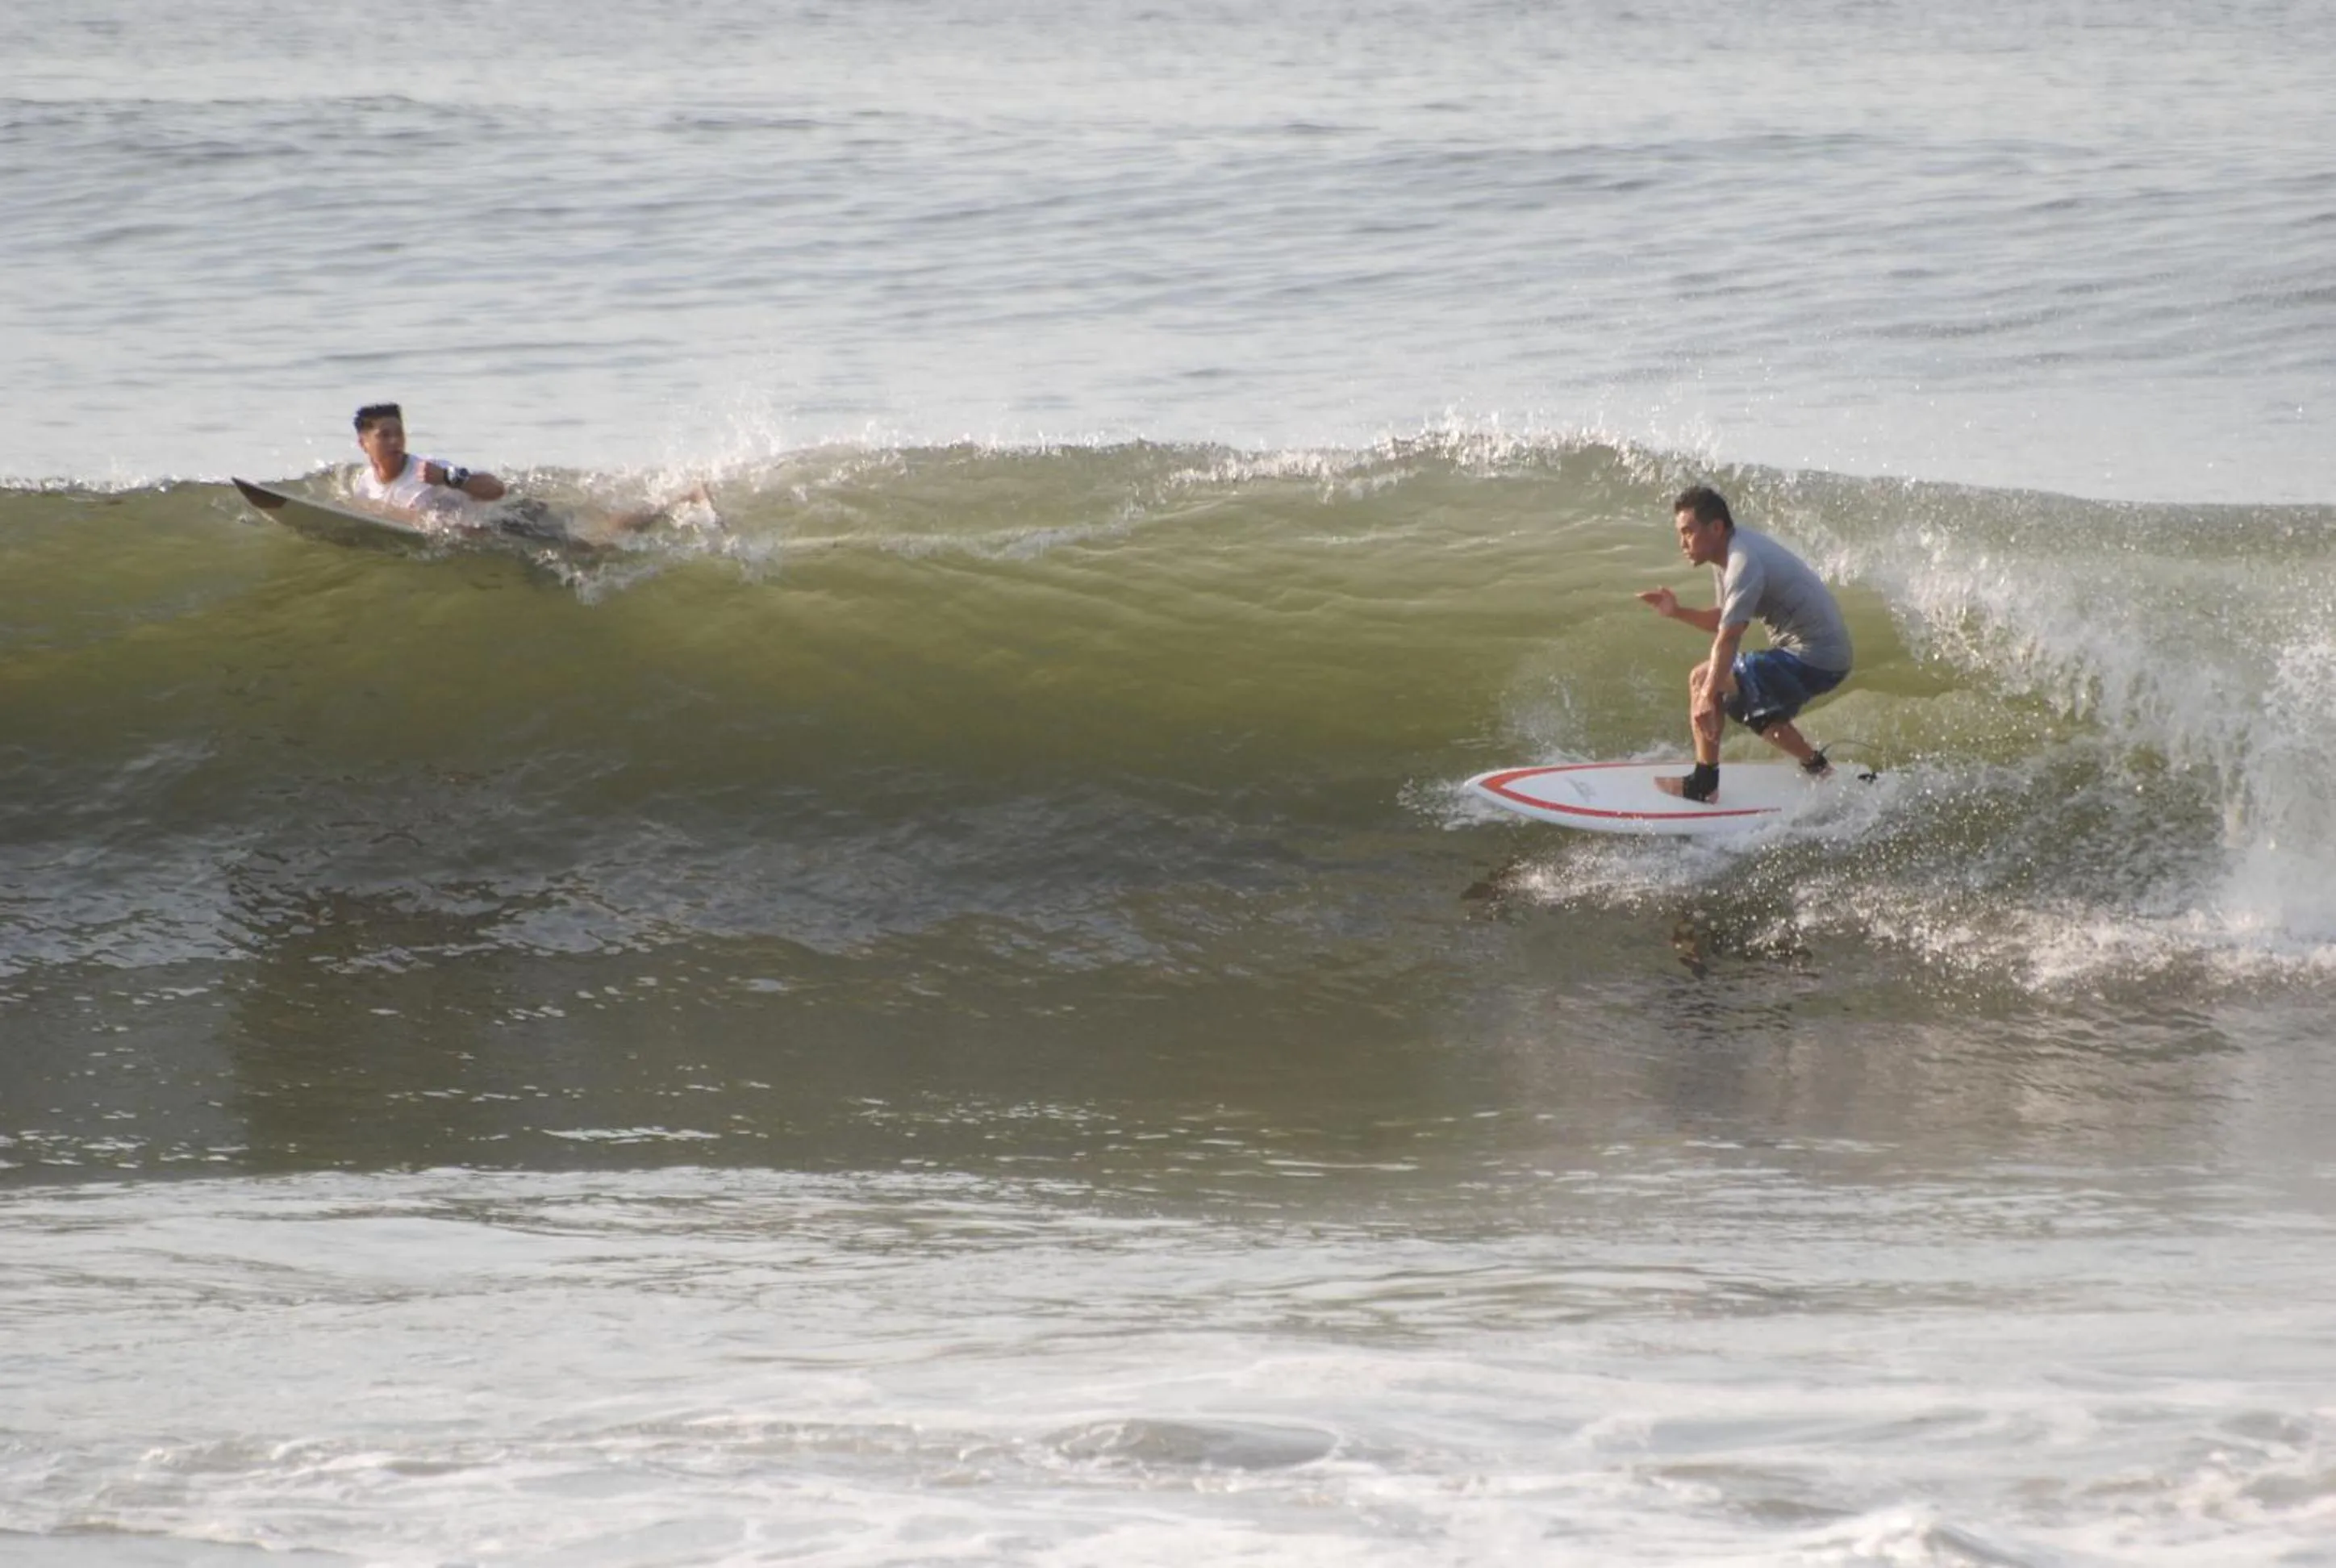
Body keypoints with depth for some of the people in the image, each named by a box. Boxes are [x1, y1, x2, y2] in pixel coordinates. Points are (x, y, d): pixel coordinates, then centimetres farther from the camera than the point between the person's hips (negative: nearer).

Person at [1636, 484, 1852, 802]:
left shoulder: (1743, 564, -21)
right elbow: (1724, 620, 16)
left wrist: (1707, 697, -32)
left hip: (1812, 660, -10)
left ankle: (1704, 784, -6)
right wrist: (1677, 612, 2)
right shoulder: (1730, 552, 10)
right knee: (1753, 708, 29)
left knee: (1703, 679, -11)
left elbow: (1728, 637, -28)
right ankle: (1818, 769, 33)